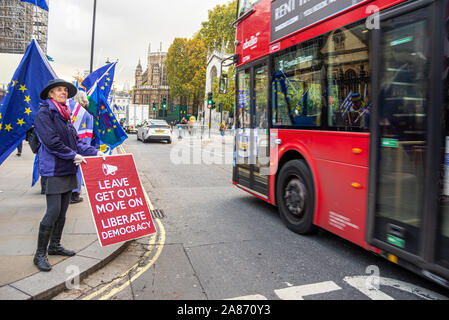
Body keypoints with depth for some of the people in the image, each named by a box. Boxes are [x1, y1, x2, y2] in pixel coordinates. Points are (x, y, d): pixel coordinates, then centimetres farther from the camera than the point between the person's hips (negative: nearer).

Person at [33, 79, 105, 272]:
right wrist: (73, 156, -15)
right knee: (53, 211, -8)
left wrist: (94, 152, 6)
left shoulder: (65, 116, 17)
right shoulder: (44, 113, -7)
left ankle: (55, 246, 27)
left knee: (62, 211, 13)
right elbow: (51, 141, -17)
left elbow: (75, 142, 17)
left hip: (68, 169, 8)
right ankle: (40, 254, 4)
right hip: (53, 170, -8)